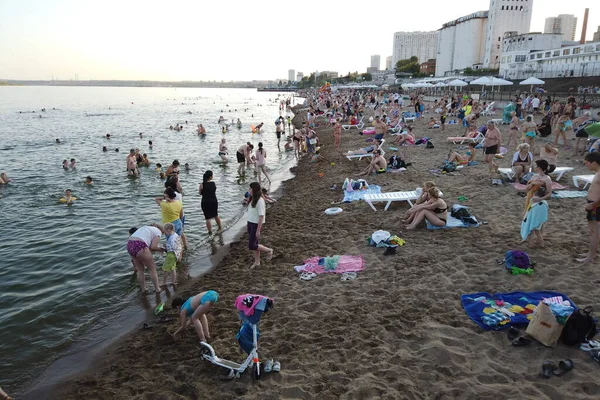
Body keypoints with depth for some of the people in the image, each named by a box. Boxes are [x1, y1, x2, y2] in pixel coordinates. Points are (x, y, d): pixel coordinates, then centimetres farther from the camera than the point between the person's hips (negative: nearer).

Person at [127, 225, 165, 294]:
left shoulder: (146, 228, 33)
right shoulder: (158, 232, 11)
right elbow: (153, 247, -5)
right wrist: (159, 249, 14)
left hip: (130, 245, 8)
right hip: (140, 247, -8)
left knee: (140, 269, 24)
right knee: (152, 268, 11)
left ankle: (143, 289, 32)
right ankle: (157, 289, 21)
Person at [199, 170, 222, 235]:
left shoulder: (202, 184, -12)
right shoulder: (213, 183, -8)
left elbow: (200, 193, -1)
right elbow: (215, 192, 5)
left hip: (205, 202, -2)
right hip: (214, 201, 2)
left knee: (208, 218, 7)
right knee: (216, 215, 24)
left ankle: (210, 231, 11)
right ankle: (220, 227, 40)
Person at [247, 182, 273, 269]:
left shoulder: (260, 201, -20)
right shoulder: (253, 199, 6)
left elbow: (261, 216, -20)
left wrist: (258, 230, -20)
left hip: (256, 225, -8)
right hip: (250, 223, 8)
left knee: (251, 245, -5)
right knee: (254, 243, 15)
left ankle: (269, 250, 14)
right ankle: (257, 262, 27)